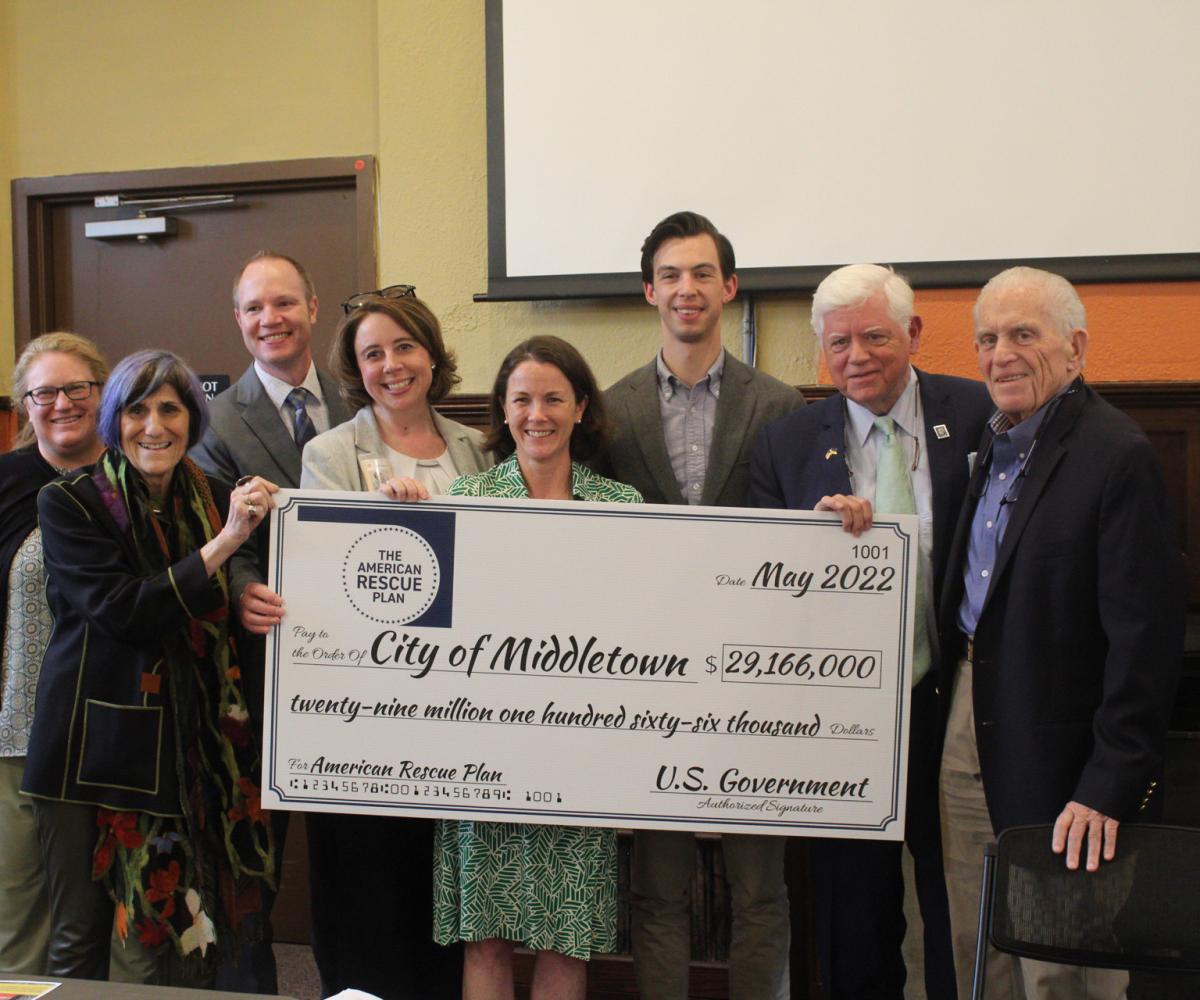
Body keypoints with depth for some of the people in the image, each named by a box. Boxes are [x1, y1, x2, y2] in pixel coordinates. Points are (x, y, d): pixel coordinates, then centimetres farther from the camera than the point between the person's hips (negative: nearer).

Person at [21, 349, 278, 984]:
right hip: (93, 741, -3)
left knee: (177, 927, 9)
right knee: (80, 936, 6)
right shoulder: (69, 502, -5)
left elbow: (231, 607, 12)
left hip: (187, 744, 3)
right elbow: (121, 611, -17)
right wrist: (222, 544, -22)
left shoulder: (214, 500, 7)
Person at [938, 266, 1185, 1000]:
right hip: (967, 730, 7)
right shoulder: (990, 445, 11)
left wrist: (1112, 787, -20)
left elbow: (1146, 636, -18)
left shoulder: (1117, 454, -14)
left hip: (1058, 760, -7)